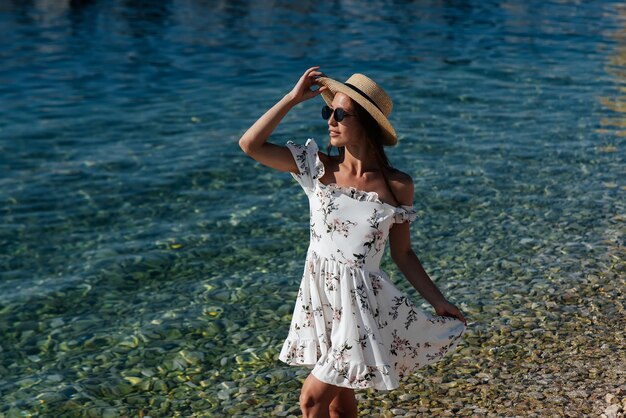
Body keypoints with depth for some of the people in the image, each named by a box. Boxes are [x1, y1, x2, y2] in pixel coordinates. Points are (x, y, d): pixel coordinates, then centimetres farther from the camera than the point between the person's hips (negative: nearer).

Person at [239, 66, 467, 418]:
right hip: (319, 296, 3)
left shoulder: (397, 186, -8)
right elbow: (251, 145, -9)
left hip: (361, 300, -3)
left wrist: (438, 301, 1)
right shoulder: (319, 168, -3)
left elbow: (402, 253, 1)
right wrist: (294, 98, -9)